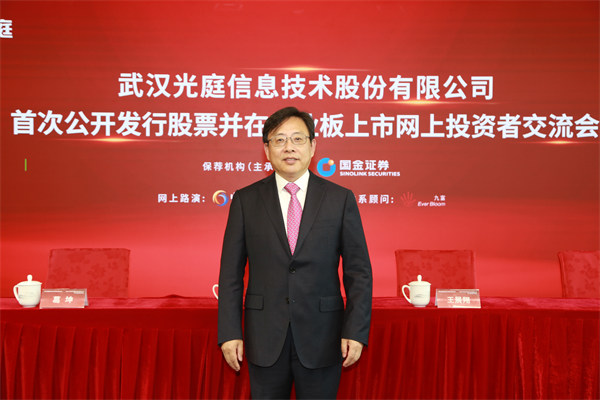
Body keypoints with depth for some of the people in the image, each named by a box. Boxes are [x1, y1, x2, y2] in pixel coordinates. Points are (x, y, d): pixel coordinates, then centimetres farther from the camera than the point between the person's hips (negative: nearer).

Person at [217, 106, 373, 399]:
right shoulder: (245, 200, 3)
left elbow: (358, 271, 0)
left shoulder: (340, 199, 1)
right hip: (265, 339, 1)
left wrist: (356, 331, -7)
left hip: (321, 339, 0)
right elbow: (231, 271, 2)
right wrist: (230, 332, -4)